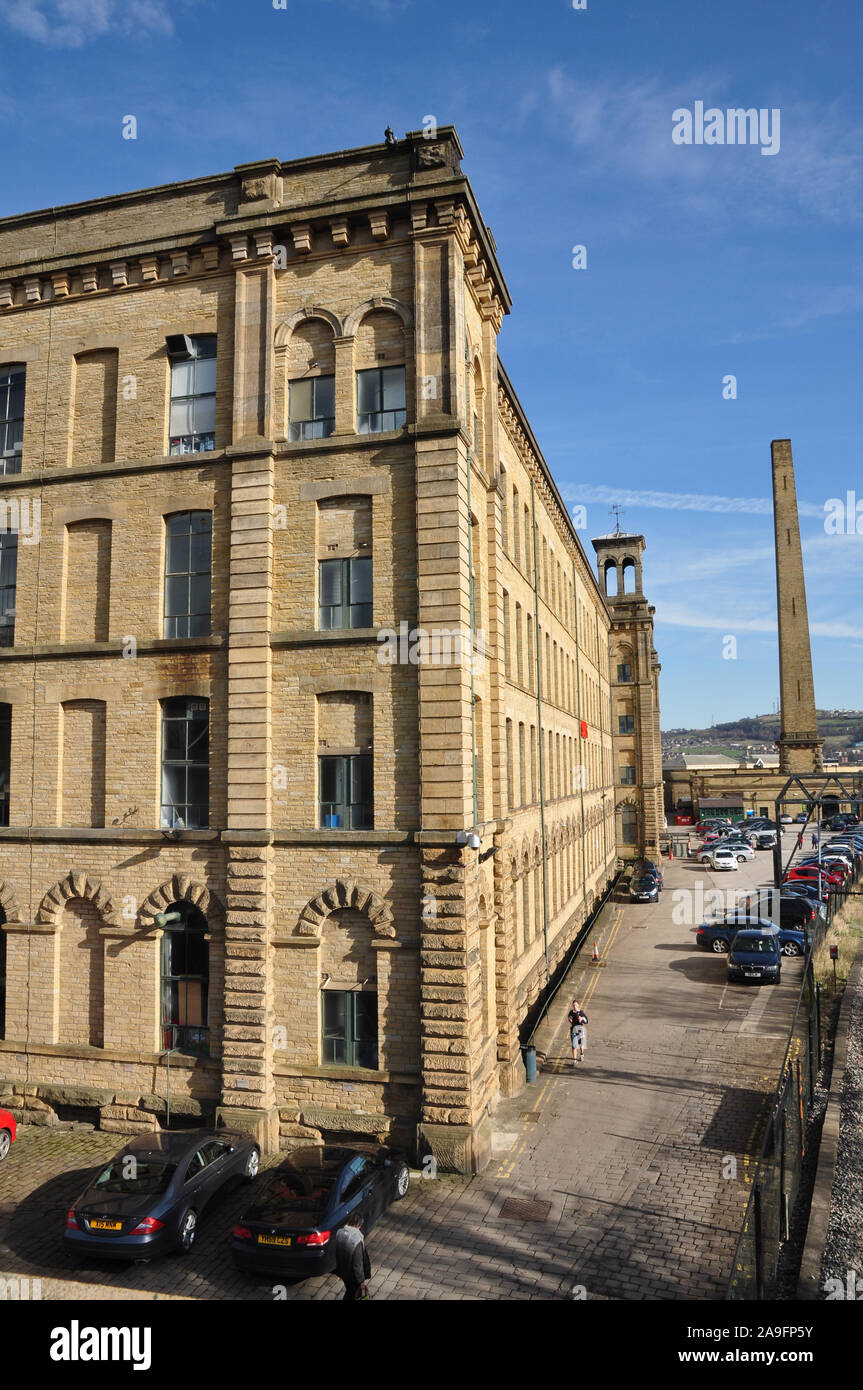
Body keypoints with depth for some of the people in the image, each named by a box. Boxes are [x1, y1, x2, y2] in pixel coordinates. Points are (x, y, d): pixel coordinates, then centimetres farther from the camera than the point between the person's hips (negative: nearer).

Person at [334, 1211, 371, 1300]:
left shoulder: (339, 1233, -14)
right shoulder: (357, 1240, -35)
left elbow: (338, 1254, 2)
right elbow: (358, 1264, -26)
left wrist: (339, 1271, 17)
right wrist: (362, 1280, -12)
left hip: (343, 1272, 6)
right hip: (353, 1275, -6)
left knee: (349, 1292, 28)